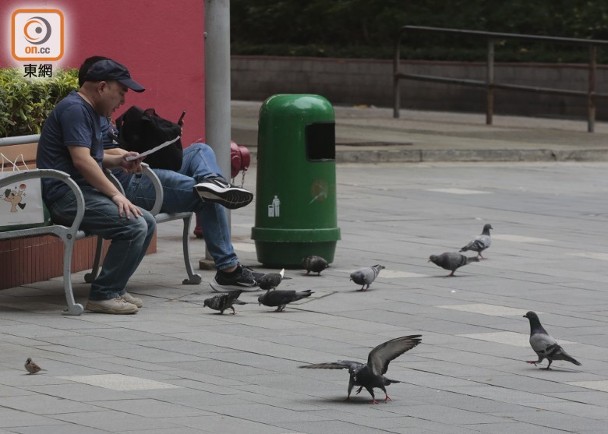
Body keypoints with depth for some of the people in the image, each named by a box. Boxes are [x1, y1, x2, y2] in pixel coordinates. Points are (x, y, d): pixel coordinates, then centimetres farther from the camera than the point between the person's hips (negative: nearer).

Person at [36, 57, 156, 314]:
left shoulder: (92, 111, 22)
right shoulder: (74, 109, -13)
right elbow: (81, 160, -22)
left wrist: (117, 161, 15)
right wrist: (116, 194, -23)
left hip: (85, 194, 11)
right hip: (66, 195, -11)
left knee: (147, 222, 4)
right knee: (133, 226, -23)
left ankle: (115, 289, 9)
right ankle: (102, 295, -16)